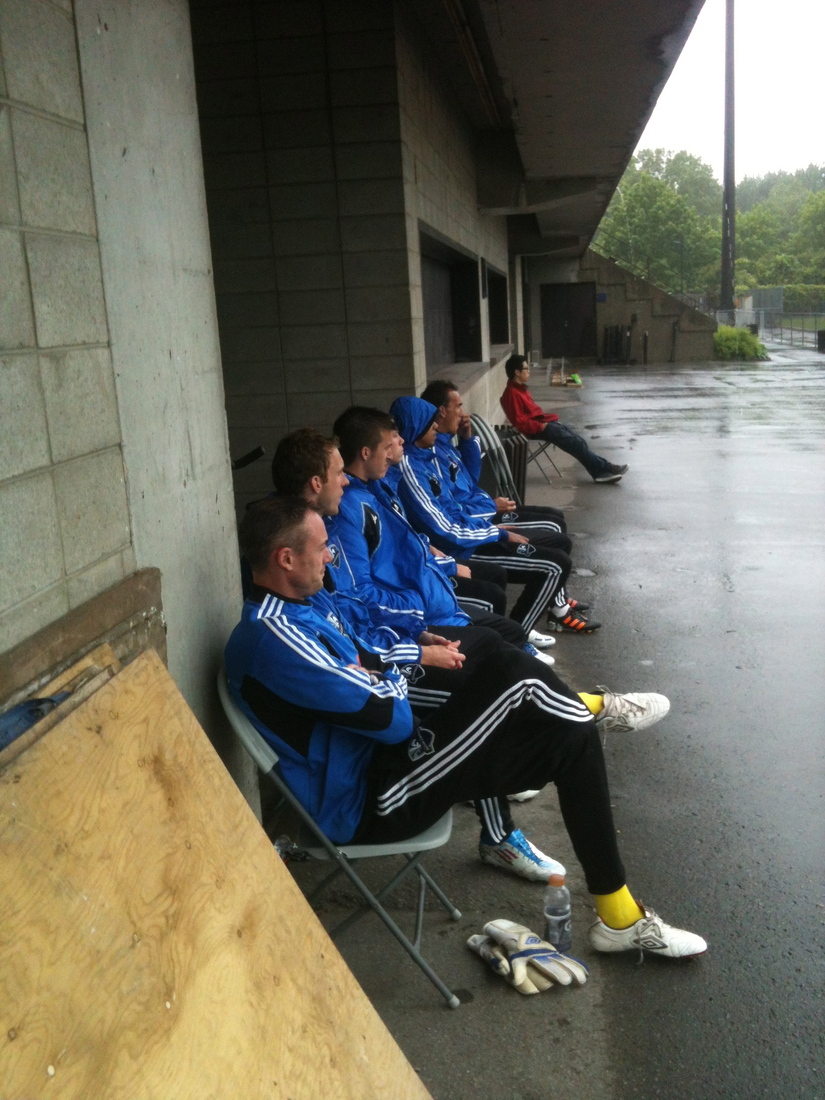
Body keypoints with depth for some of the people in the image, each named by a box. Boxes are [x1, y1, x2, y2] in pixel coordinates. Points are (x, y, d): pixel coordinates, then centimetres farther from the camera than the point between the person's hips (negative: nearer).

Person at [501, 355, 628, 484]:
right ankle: (604, 468, -5)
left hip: (543, 422, 10)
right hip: (536, 428, -10)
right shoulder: (512, 393, -18)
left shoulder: (520, 388, 14)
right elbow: (519, 422, -22)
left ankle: (600, 471, -5)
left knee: (576, 439, -2)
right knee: (574, 442, -13)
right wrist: (541, 426, -18)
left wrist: (547, 418, 7)